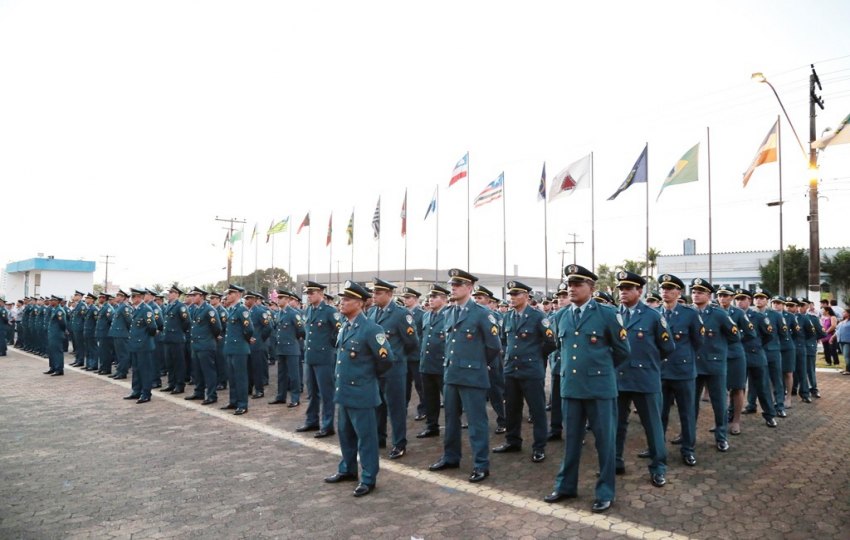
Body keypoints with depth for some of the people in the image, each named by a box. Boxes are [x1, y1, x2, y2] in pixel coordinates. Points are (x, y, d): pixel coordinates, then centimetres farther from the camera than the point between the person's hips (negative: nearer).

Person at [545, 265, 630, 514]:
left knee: (604, 440, 6)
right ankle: (566, 486, 28)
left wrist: (602, 368, 9)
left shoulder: (607, 313, -7)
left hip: (600, 386, -5)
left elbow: (623, 350, 0)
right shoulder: (563, 317, 8)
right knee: (571, 439, 14)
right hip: (570, 386, 5)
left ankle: (605, 492, 19)